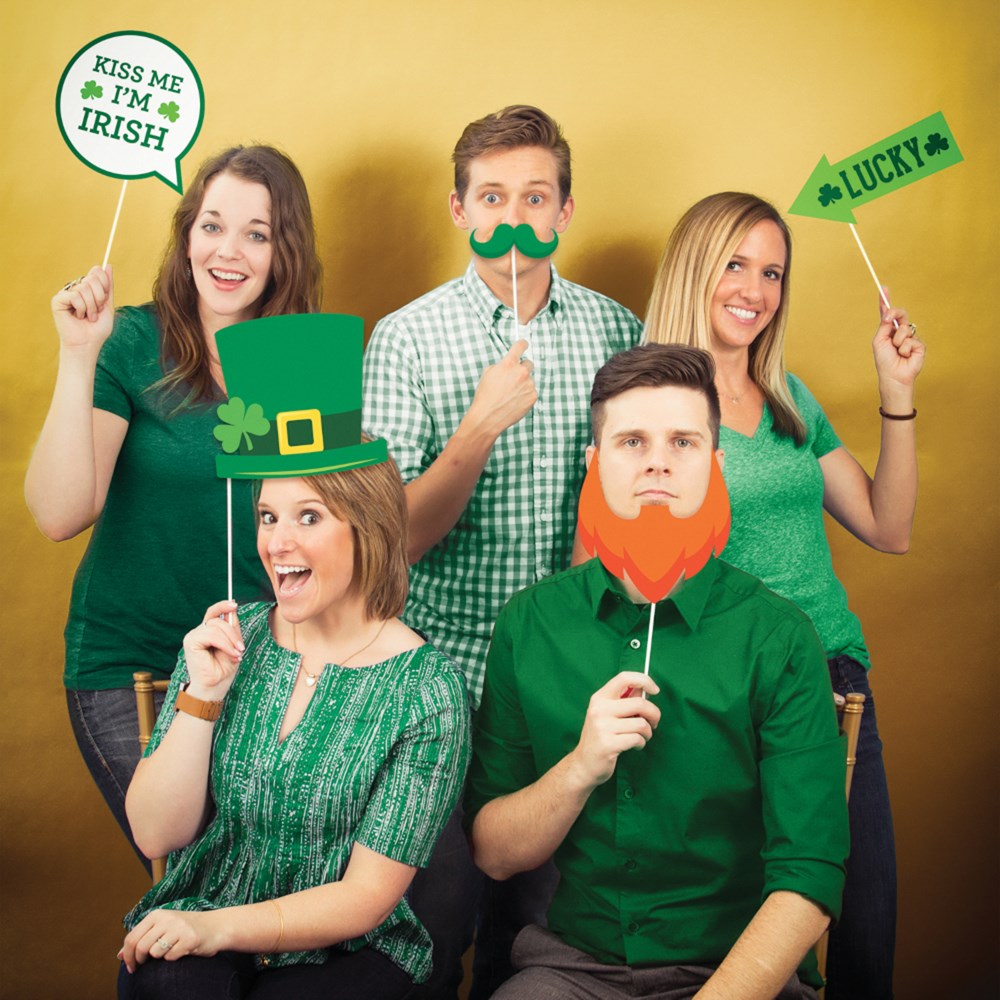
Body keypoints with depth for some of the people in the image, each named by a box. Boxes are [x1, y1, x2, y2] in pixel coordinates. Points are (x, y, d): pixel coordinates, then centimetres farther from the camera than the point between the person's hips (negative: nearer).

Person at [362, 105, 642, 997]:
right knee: (435, 901, 6)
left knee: (542, 900, 14)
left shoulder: (616, 330, 3)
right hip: (446, 666, -2)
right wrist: (481, 427, -22)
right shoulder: (406, 337, -4)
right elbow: (400, 536, -9)